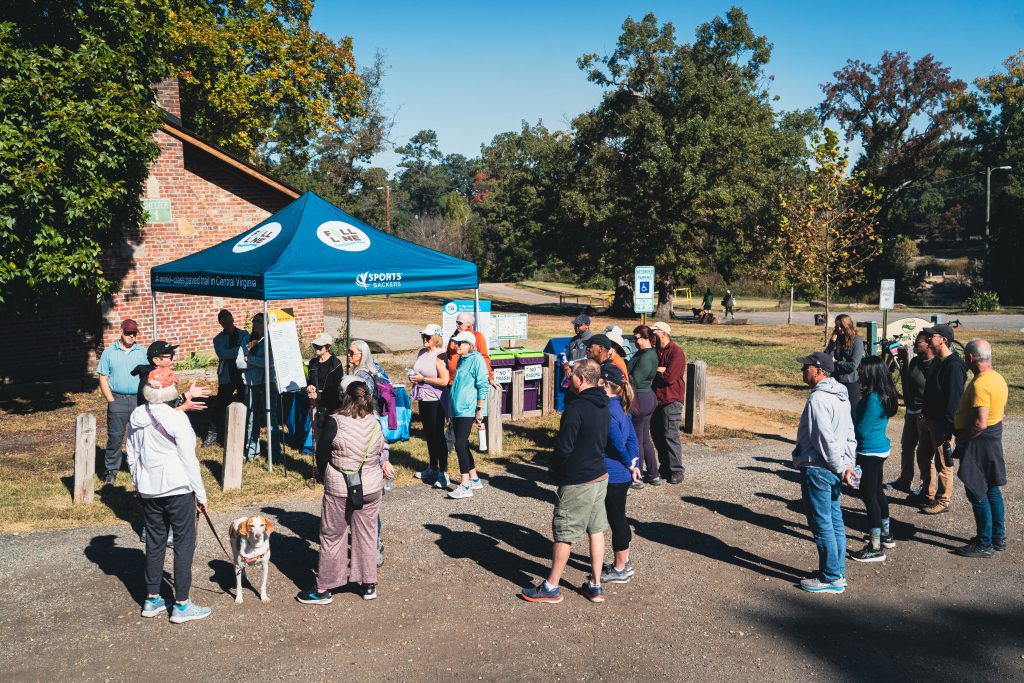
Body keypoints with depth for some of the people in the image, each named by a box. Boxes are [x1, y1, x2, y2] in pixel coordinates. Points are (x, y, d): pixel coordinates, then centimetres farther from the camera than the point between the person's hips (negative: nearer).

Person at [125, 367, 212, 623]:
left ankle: (151, 600, 26)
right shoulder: (176, 418, -18)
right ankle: (181, 605, 8)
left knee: (155, 542, 17)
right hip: (177, 489, -6)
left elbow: (131, 455, 11)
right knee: (184, 544, 3)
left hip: (148, 489, 7)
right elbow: (189, 460, -14)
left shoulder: (136, 417, 2)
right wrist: (201, 495, -6)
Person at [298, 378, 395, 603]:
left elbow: (321, 456, -6)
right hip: (372, 488, 3)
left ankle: (323, 589, 17)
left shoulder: (335, 423, -16)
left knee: (332, 537, 8)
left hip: (339, 490, -3)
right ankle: (368, 585, 24)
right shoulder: (376, 422, -5)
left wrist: (325, 479, 10)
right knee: (367, 534, 15)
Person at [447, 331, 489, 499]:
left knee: (460, 445, -12)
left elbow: (483, 386, -14)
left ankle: (465, 486, -10)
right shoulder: (461, 360, 16)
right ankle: (474, 479, 23)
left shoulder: (476, 359, -10)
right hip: (457, 409, 9)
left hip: (468, 410, -9)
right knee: (463, 445, 12)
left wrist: (480, 409, -17)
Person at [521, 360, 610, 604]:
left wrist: (554, 468, -1)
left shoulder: (576, 408, -21)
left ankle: (551, 587, 15)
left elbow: (564, 448, -21)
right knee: (596, 530, 14)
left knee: (563, 534, 4)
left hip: (577, 482, -8)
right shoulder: (603, 407, 6)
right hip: (600, 476, 8)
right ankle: (595, 585, 22)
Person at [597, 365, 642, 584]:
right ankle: (624, 563, 33)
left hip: (613, 475, -9)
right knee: (619, 518, 20)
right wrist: (633, 463, 6)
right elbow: (631, 438, 10)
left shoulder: (607, 412, -23)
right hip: (622, 474, 10)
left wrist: (629, 464, -6)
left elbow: (618, 444, -21)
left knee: (616, 519, 4)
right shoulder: (618, 406, 7)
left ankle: (620, 569, 17)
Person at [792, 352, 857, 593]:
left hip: (818, 470, -10)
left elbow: (825, 440, -22)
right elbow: (849, 435, 13)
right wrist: (848, 463, 11)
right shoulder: (841, 396, 11)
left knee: (821, 524, 0)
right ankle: (838, 572, 26)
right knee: (835, 521, 16)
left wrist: (840, 468, -15)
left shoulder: (817, 399, -20)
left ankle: (830, 578, 9)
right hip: (835, 469, 10)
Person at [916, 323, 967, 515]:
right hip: (928, 420, 10)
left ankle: (942, 501, 15)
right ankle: (928, 494, 33)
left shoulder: (953, 366, -21)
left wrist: (948, 427, -23)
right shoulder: (937, 361, 10)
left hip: (942, 424, -10)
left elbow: (954, 398, -23)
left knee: (943, 463, 3)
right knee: (924, 457, 19)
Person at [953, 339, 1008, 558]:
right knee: (992, 490, 18)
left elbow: (980, 423, -29)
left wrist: (962, 439, -15)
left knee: (977, 493, 0)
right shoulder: (998, 378, 6)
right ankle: (998, 537, 29)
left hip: (979, 442, -10)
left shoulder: (980, 384, -24)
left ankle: (985, 544, 8)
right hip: (994, 439, 10)